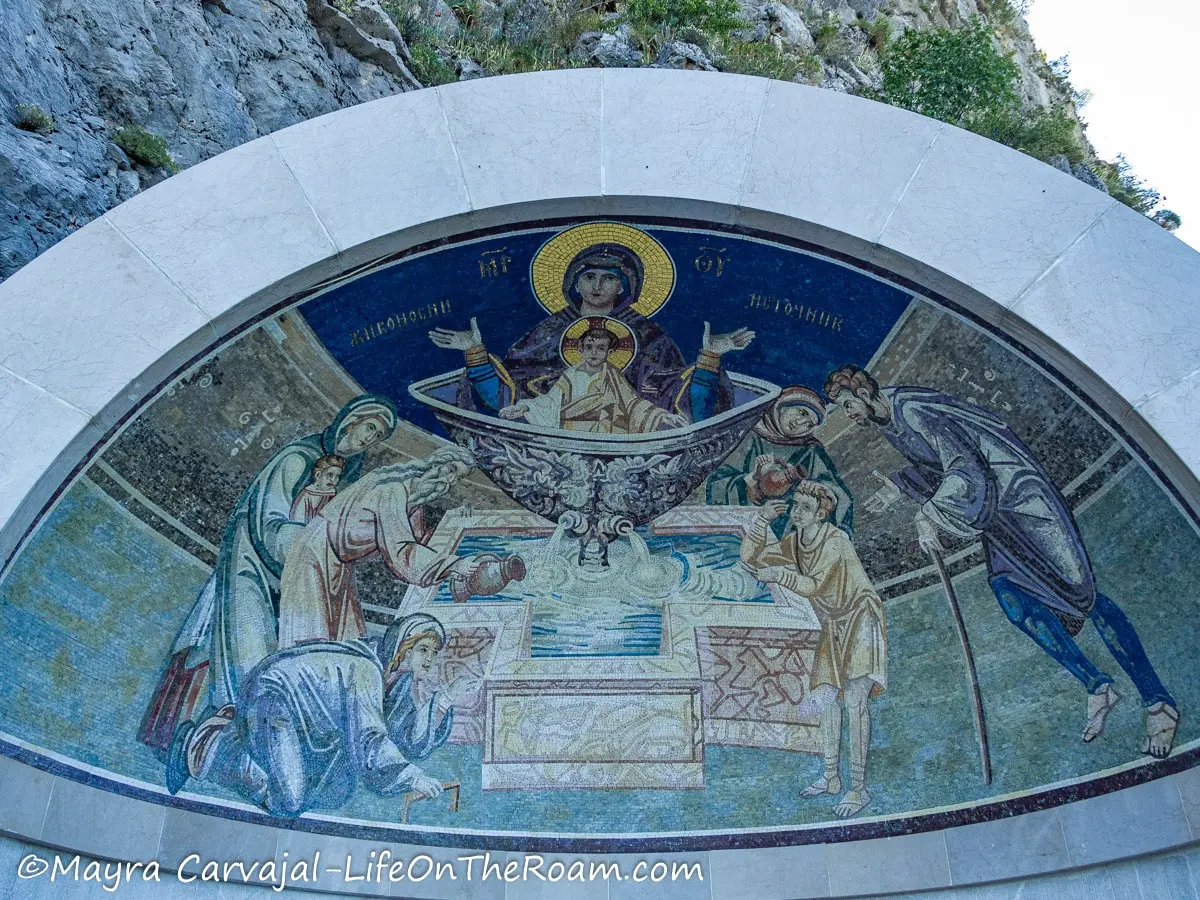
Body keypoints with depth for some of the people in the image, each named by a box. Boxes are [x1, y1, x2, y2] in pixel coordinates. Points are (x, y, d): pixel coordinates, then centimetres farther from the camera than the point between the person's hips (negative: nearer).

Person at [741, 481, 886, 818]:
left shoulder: (835, 540, -23)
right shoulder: (793, 543, -2)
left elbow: (815, 585, -29)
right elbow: (751, 558, -5)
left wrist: (778, 576, -36)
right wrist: (762, 519, -15)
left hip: (860, 622, -8)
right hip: (833, 626, 8)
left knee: (855, 702, -11)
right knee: (824, 696, 8)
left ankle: (859, 789, -6)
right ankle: (831, 777, 20)